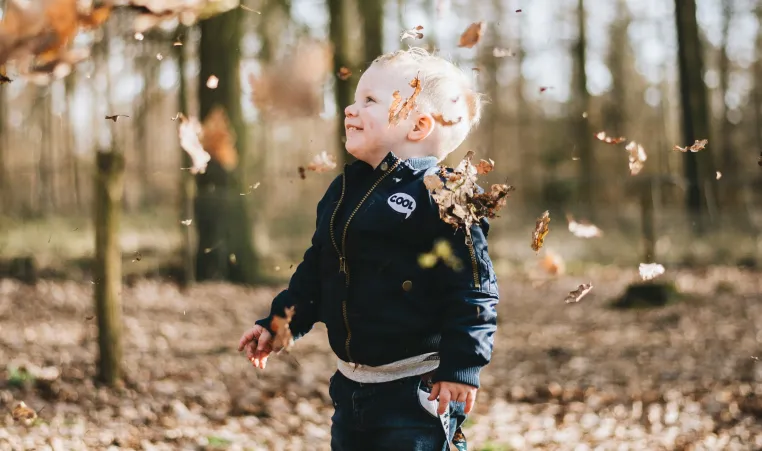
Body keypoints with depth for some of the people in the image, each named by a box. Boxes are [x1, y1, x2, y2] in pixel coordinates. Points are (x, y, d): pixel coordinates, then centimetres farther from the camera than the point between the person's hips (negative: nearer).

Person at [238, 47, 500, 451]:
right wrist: (277, 323, 17)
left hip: (417, 387, -8)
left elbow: (471, 287, -17)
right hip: (352, 385, 8)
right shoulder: (344, 190, 10)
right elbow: (315, 271, 20)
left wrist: (462, 366, -20)